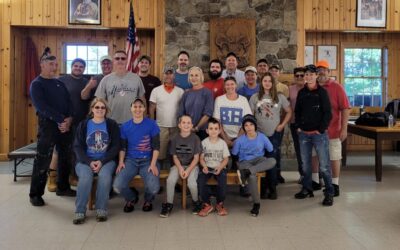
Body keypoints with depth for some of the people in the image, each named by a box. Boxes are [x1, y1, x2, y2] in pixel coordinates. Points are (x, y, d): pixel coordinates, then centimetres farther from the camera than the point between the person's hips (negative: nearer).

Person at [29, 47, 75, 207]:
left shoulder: (60, 83, 15)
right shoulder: (36, 84, -4)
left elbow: (69, 102, 9)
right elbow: (42, 107, -16)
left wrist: (69, 119, -10)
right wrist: (61, 119, -20)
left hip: (65, 124, 7)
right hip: (48, 124, -6)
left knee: (66, 158, 12)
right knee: (43, 160, -4)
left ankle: (63, 187, 26)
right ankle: (35, 194, 7)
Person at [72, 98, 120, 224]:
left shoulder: (112, 125, 7)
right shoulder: (83, 125, 9)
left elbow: (116, 146, 1)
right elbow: (77, 147, 3)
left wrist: (102, 161, -13)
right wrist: (89, 162, -13)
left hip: (106, 160, 0)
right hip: (85, 160, 1)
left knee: (105, 175, -32)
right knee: (86, 177, -31)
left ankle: (101, 210, -20)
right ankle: (79, 212, -21)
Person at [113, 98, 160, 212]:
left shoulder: (151, 124, -2)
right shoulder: (125, 126, 6)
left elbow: (156, 146, -3)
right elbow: (122, 147, 12)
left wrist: (153, 164, -13)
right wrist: (121, 162, -3)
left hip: (147, 160, -2)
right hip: (130, 160, 2)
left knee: (154, 188, -26)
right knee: (118, 186, -21)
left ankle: (148, 200, 15)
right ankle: (131, 198, 17)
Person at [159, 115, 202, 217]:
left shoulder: (195, 138, -7)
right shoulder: (175, 139, -1)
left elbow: (196, 157, -5)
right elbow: (175, 157, 3)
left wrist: (188, 170, -17)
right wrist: (180, 168, -14)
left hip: (192, 165, -2)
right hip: (178, 165, 2)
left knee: (191, 183, -28)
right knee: (170, 180, -26)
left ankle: (196, 202, 3)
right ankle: (169, 204, -5)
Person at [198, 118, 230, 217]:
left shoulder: (223, 143, 3)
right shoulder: (204, 142, 4)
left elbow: (225, 159, 2)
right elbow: (201, 158, 3)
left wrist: (220, 167, -17)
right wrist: (204, 166, -17)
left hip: (219, 167, 0)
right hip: (207, 167, 1)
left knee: (222, 181, -31)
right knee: (200, 180, -29)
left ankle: (220, 204, -5)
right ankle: (207, 205, -11)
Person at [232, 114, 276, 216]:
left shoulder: (262, 137, -2)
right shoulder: (240, 140, -5)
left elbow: (271, 151, 10)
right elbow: (234, 154, 4)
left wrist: (266, 163, 6)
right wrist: (236, 165, -6)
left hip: (259, 160, 2)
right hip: (245, 162, -2)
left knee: (272, 161, -32)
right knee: (252, 177, -37)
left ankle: (246, 172, -38)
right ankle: (256, 204, -22)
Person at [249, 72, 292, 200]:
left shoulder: (280, 97, 4)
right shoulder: (255, 97, 5)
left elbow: (289, 112, 10)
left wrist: (282, 125, 0)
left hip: (275, 134, 0)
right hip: (259, 134, 1)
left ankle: (272, 188, 12)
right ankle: (263, 188, 15)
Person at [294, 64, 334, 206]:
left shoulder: (322, 92, -2)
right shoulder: (301, 92, 10)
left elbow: (328, 113, -6)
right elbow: (297, 111, 16)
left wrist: (321, 129, -10)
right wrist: (298, 126, 5)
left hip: (319, 134, -4)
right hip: (303, 134, 5)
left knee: (324, 165, -4)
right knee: (305, 164, 12)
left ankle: (329, 193, 6)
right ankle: (307, 189, 25)